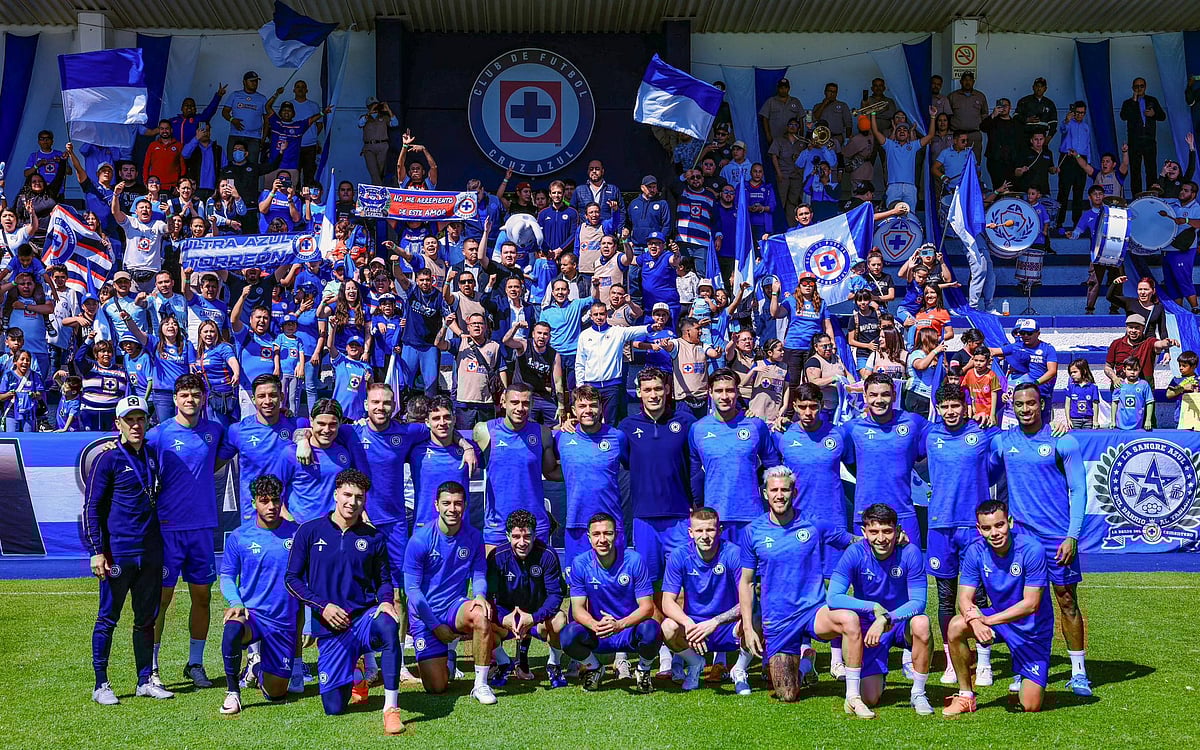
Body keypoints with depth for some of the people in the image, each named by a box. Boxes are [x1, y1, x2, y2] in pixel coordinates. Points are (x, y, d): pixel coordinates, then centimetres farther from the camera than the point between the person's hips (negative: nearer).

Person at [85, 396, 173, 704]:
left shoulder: (151, 457, 12)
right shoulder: (108, 460, -5)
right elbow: (91, 507, -6)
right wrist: (96, 551, -14)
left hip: (150, 552, 6)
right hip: (118, 553, -6)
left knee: (147, 618, 11)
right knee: (108, 618, 1)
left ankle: (145, 681, 20)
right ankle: (101, 685, 9)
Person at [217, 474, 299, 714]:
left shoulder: (297, 534, -2)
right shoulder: (239, 537, -1)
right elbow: (227, 577, 6)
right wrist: (236, 602, -15)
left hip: (285, 622, 1)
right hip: (251, 613, -1)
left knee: (275, 695, 8)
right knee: (232, 630, -39)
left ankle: (257, 666, 44)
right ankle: (232, 691, -13)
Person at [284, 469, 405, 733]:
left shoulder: (373, 537, 5)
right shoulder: (310, 531, 1)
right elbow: (292, 578, 1)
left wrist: (386, 602, -10)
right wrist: (323, 607, -12)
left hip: (365, 616, 0)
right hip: (330, 628, 0)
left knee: (388, 626, -39)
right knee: (334, 708, -1)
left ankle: (391, 708, -32)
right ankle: (354, 670, 34)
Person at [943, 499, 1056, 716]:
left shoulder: (1032, 549, -24)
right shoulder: (976, 552, -11)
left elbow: (1031, 604, -25)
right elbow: (964, 598, -13)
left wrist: (988, 620, -31)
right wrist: (976, 620, -35)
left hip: (1033, 630, -3)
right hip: (998, 618, 4)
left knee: (1030, 705, -11)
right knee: (956, 626, -26)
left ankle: (1028, 680, 27)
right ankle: (966, 695, -8)